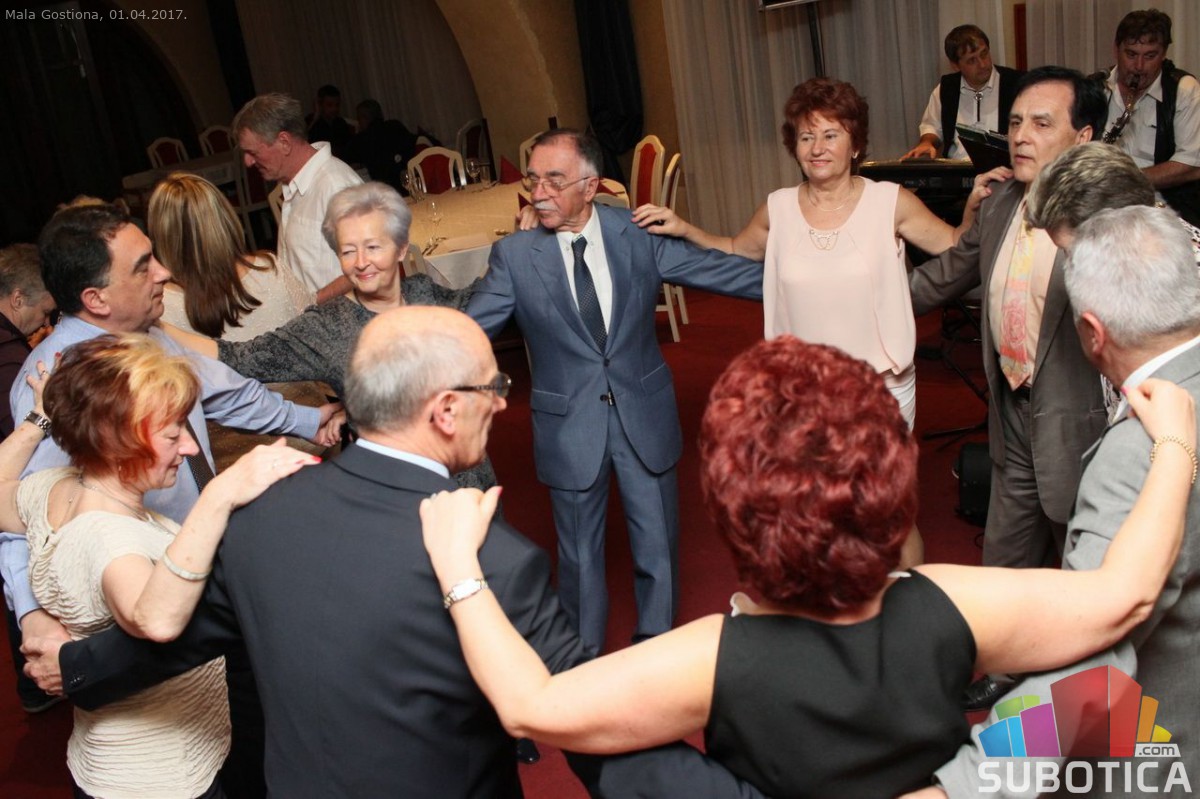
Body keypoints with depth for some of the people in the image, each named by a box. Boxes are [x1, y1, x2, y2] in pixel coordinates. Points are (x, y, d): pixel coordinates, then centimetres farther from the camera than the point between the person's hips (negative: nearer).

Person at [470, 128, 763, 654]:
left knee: (658, 545, 15)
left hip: (643, 413, 2)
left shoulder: (638, 234, -6)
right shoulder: (514, 255, -10)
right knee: (580, 554, 14)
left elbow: (716, 269, 0)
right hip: (569, 423, -1)